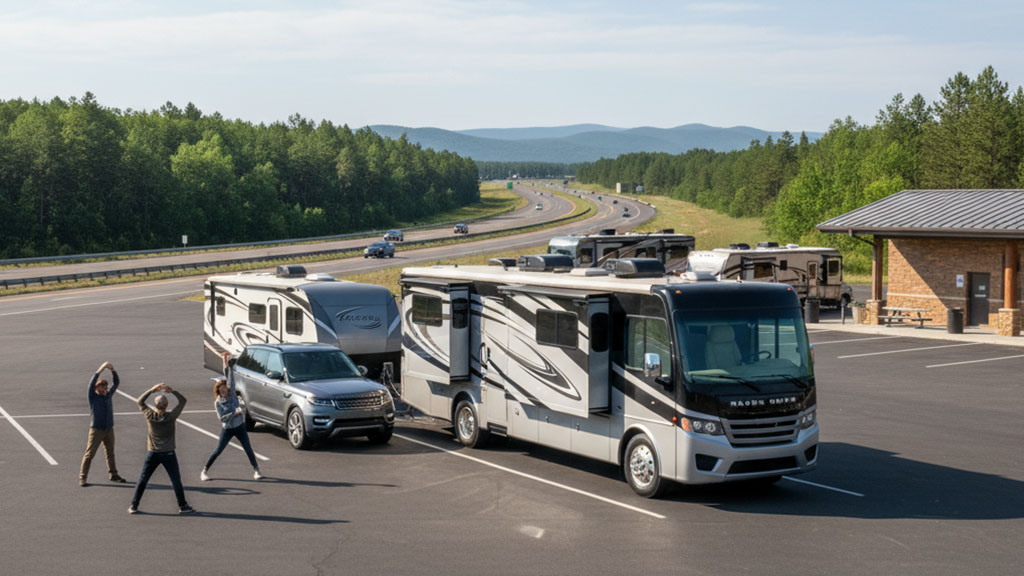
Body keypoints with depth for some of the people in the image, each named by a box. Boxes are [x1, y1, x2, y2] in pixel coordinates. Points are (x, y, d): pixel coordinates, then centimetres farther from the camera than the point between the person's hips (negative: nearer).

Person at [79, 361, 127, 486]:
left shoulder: (109, 395, 6)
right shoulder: (93, 397, -7)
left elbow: (116, 383, 4)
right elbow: (91, 384, -21)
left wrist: (113, 371, -12)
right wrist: (100, 370, -27)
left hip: (109, 429, 5)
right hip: (96, 429, -5)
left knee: (110, 453, 15)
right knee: (89, 454, -4)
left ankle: (113, 475, 26)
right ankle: (82, 478, -2)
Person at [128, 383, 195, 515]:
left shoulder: (150, 416, -8)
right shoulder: (171, 417, -14)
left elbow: (140, 401, 8)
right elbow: (182, 401, -3)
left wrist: (152, 390, 2)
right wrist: (172, 391, -7)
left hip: (152, 453, 2)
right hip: (168, 453, -2)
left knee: (142, 479, 11)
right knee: (176, 480, 5)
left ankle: (133, 506, 12)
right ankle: (182, 506, 9)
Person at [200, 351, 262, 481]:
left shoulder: (231, 394, -3)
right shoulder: (218, 402, -11)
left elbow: (231, 380, -12)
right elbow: (222, 418, -17)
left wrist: (229, 366, -16)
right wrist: (235, 413, -26)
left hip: (240, 427, 3)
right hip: (227, 429, -3)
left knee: (248, 448, 2)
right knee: (218, 451, 2)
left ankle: (256, 470, 11)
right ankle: (205, 471, 13)